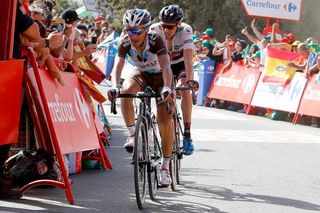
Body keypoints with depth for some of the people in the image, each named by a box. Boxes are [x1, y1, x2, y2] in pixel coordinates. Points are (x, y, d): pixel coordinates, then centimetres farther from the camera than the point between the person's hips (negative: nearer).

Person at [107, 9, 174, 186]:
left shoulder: (155, 40, -31)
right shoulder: (125, 43, -23)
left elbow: (165, 67, -41)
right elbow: (117, 66, -31)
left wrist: (167, 88, -59)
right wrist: (114, 86, -51)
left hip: (160, 77, -2)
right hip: (140, 74, 3)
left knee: (165, 121, -15)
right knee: (126, 91, -33)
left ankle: (165, 167, -3)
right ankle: (132, 134, -17)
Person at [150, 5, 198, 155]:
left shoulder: (185, 30, -30)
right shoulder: (155, 30, -27)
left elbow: (188, 57, -38)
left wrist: (190, 79, -50)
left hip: (181, 65, -2)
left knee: (184, 90, -26)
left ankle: (187, 135, -23)